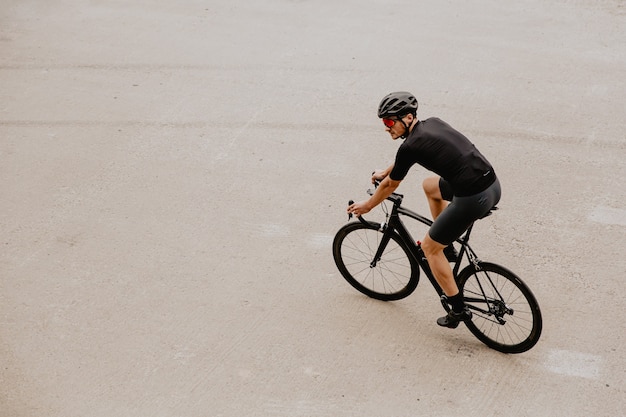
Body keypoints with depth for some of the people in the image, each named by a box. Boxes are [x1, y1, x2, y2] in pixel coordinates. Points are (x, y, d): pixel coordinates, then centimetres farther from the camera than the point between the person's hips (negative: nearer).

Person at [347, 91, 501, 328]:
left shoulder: (411, 146, -10)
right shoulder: (433, 123, 13)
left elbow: (390, 185, 5)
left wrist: (366, 206, 22)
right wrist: (385, 171, 47)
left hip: (472, 199, -9)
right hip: (494, 186, 9)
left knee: (429, 247, 11)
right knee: (429, 185, 31)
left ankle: (458, 310, 15)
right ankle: (447, 247, 34)